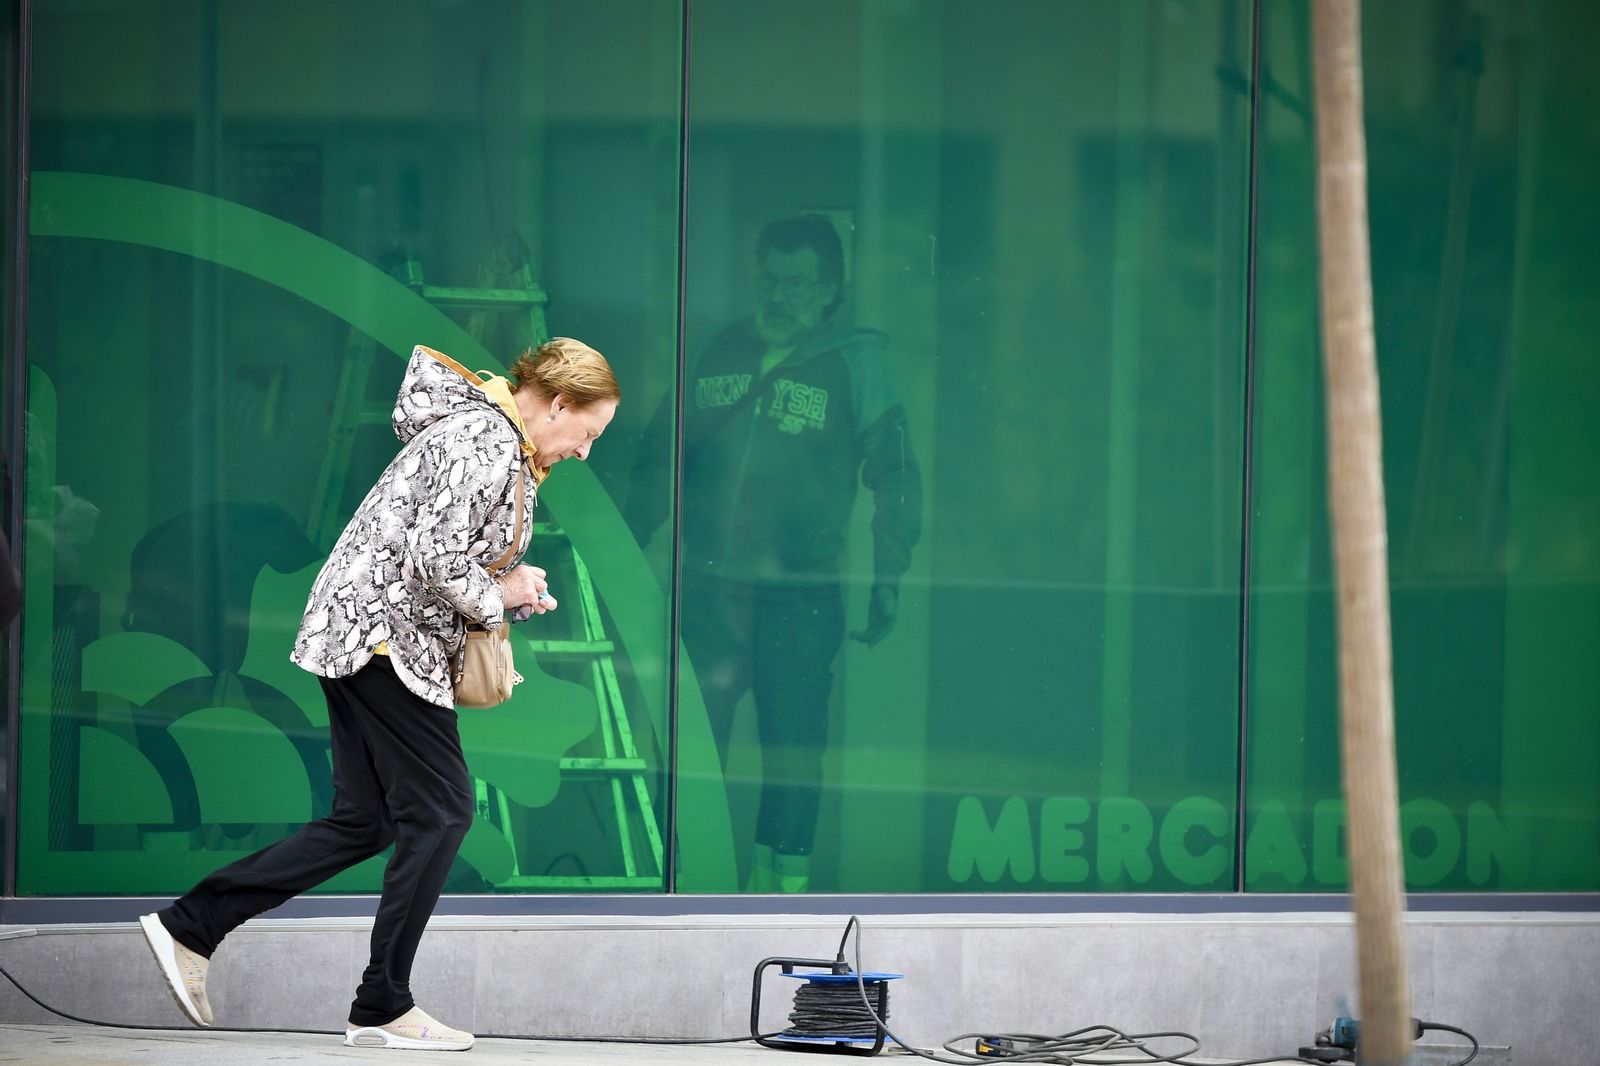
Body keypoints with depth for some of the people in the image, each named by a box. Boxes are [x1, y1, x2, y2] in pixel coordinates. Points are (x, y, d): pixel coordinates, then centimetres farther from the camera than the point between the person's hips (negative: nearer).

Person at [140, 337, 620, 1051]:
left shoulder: (490, 437, 18)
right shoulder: (487, 444, -15)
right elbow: (433, 557, -24)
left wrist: (511, 590, 10)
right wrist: (496, 598, -8)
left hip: (356, 636, 11)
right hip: (386, 637, -11)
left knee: (363, 824, 10)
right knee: (440, 812, -5)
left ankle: (189, 927, 11)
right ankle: (382, 1008, -1)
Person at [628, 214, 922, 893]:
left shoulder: (856, 364, 3)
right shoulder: (718, 352, 12)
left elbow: (895, 480, 3)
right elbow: (661, 452, 20)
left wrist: (887, 580, -5)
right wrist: (630, 545, 12)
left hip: (801, 592, -3)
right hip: (707, 584, 3)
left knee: (792, 739, 0)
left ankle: (783, 876, 9)